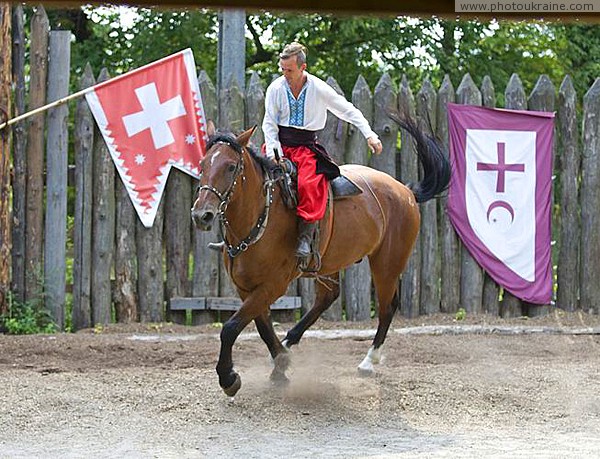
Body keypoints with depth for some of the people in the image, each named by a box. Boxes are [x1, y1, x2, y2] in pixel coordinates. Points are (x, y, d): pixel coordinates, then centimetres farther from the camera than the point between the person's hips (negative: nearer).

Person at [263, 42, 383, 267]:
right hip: (279, 142, 2)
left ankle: (305, 238, -29)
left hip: (306, 145, -2)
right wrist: (273, 152, -13)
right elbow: (269, 122, 2)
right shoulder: (275, 89, 2)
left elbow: (349, 111, 3)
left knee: (308, 185, -29)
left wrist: (370, 135, -4)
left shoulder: (319, 89, -3)